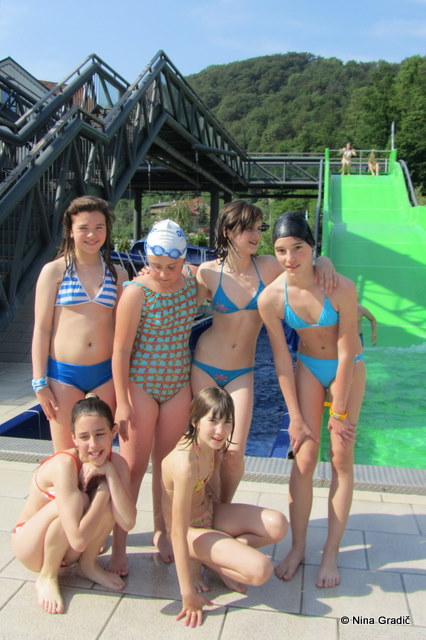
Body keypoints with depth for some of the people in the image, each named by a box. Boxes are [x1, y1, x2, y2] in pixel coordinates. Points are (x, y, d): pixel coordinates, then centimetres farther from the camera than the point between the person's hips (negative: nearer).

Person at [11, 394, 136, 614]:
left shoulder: (116, 463, -15)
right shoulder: (64, 464, -32)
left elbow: (128, 523, -28)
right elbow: (78, 540, -38)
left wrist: (109, 472, -31)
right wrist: (102, 493, -29)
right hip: (30, 546, -4)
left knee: (106, 490, -23)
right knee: (78, 501, -32)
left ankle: (88, 565, -1)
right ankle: (46, 578, -8)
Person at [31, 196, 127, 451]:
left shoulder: (117, 274, 7)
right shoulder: (54, 271, -2)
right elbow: (41, 329, -2)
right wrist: (40, 382, -4)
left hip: (105, 373, 3)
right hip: (64, 374, -2)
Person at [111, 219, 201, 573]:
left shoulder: (193, 279, -3)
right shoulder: (136, 292, -18)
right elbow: (121, 349, -15)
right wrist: (122, 403, -14)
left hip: (178, 384, 5)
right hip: (140, 384, -4)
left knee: (168, 463, 15)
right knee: (133, 467, 3)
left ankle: (162, 532, 34)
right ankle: (119, 545, 19)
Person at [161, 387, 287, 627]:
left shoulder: (213, 445, -10)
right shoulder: (186, 463, -35)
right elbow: (177, 533, -31)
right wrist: (188, 594, -26)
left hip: (210, 512, 8)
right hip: (190, 528, -8)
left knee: (278, 525, -11)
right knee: (261, 570, -24)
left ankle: (214, 556, 0)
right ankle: (201, 560, -1)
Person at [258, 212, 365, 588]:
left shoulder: (341, 288, -27)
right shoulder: (271, 298, -21)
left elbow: (346, 353, -19)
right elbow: (282, 359, -12)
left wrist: (340, 411, -14)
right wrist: (296, 416, -8)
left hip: (348, 368, -1)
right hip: (308, 366, 2)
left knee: (341, 458, 1)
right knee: (304, 459, 0)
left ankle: (331, 553, 14)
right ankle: (298, 548, 17)